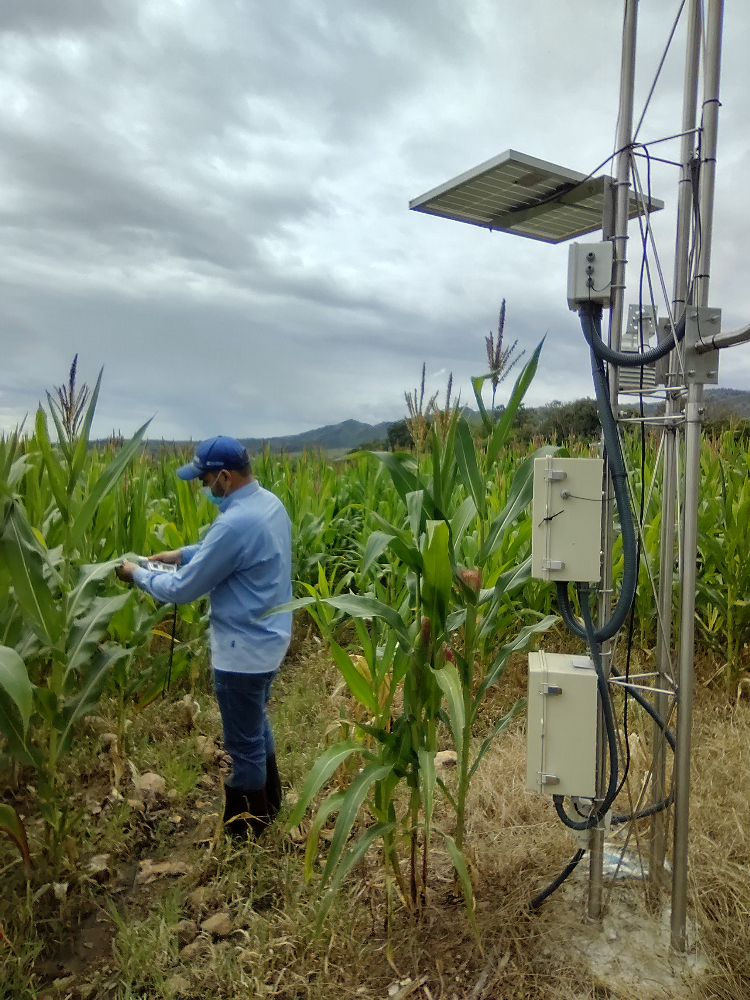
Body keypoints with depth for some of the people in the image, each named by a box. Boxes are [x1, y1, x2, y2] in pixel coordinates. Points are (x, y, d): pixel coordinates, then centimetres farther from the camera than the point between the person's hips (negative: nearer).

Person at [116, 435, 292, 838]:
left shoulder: (236, 522, -30)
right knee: (256, 726, 28)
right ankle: (267, 802, 47)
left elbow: (184, 589, -21)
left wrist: (138, 574, -5)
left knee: (244, 742, 9)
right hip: (267, 638, 10)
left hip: (244, 650, -10)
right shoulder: (269, 502, 1)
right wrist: (183, 553, 12)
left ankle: (245, 830, 29)